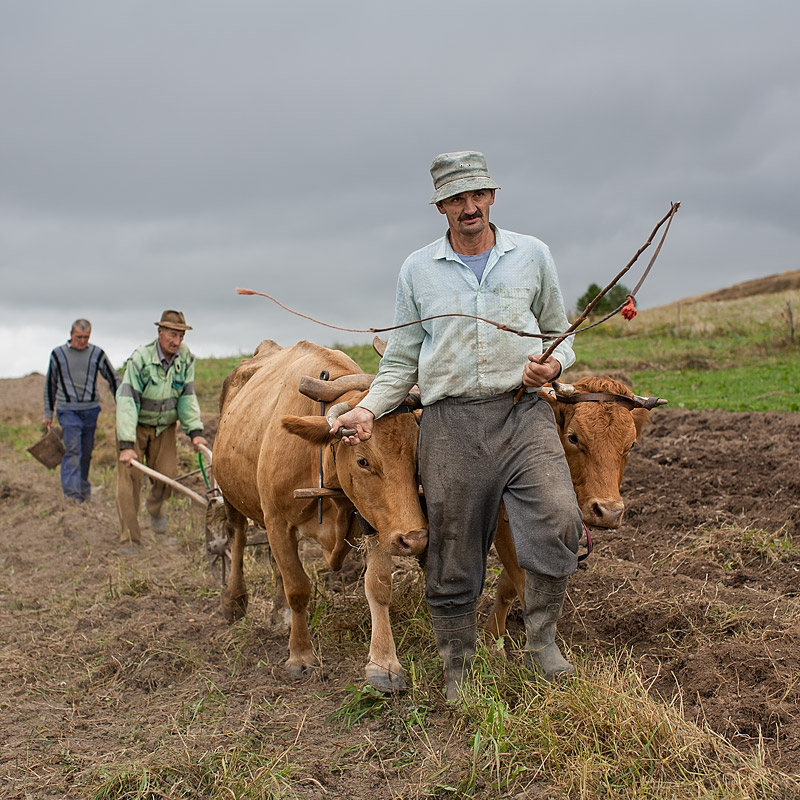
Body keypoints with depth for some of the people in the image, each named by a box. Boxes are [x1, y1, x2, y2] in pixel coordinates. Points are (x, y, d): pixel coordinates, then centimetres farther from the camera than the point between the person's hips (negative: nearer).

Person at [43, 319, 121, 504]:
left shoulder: (97, 354, 4)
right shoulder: (58, 354, 2)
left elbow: (113, 379, 12)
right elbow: (50, 384, 11)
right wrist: (47, 414, 12)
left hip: (91, 408, 2)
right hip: (68, 409, -2)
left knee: (86, 452, 8)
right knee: (72, 449, -13)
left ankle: (83, 489, 22)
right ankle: (72, 493, -16)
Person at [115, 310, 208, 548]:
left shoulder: (186, 359, -11)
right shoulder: (141, 358, -25)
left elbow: (187, 397, -5)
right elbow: (127, 401, -27)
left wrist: (195, 431, -17)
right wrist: (126, 444, -34)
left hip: (165, 427, 4)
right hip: (135, 425, -3)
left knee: (167, 474, -6)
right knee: (129, 475, -10)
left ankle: (155, 508, 30)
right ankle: (129, 540, -5)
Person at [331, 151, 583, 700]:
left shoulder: (532, 255, 10)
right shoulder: (418, 270, 10)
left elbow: (560, 335, 18)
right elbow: (402, 359, 13)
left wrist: (553, 364, -5)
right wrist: (369, 409, -2)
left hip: (523, 412, 0)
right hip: (450, 422, 0)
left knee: (558, 521, -20)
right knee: (454, 552, 4)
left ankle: (542, 642, 2)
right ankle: (458, 671, 21)